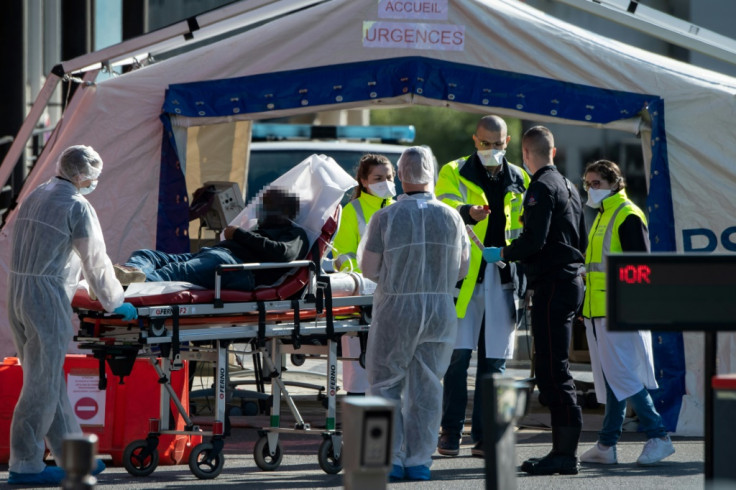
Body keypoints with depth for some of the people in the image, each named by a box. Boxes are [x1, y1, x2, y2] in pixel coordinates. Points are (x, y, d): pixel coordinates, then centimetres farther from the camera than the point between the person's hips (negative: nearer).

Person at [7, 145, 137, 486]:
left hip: (16, 295, 9)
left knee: (50, 381, 13)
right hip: (47, 299, -9)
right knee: (42, 385, -3)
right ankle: (25, 465, -2)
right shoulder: (77, 206, -9)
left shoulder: (33, 198, 16)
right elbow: (96, 262, -5)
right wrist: (115, 303, 8)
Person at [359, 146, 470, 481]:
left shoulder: (385, 218, -10)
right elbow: (462, 269, 5)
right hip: (440, 310, 3)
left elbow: (369, 269, -7)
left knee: (386, 385, 8)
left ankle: (391, 460, 2)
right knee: (426, 388, 9)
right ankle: (419, 462, 9)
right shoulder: (451, 217, -2)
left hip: (396, 309, -3)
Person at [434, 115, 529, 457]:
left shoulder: (519, 180, 15)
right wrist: (468, 213, -34)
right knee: (458, 355, -6)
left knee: (494, 361, 4)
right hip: (465, 277, -3)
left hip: (503, 278, 3)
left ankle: (484, 435, 9)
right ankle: (451, 433, 2)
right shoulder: (454, 174, 4)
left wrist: (523, 276, 9)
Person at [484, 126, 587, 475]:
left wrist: (502, 254, -6)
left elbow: (534, 239, -19)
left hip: (552, 287, -10)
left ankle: (566, 454, -12)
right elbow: (581, 240, 23)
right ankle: (563, 450, 12)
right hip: (570, 282, 10)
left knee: (553, 371, -10)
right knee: (551, 371, 12)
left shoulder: (541, 188, -11)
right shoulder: (568, 186, 19)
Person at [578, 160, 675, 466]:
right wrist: (585, 303, 22)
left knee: (622, 377, -12)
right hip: (598, 313, 9)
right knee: (608, 379, 9)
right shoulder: (602, 218, 19)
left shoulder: (628, 217, -10)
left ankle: (658, 437, -7)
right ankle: (606, 446, 11)